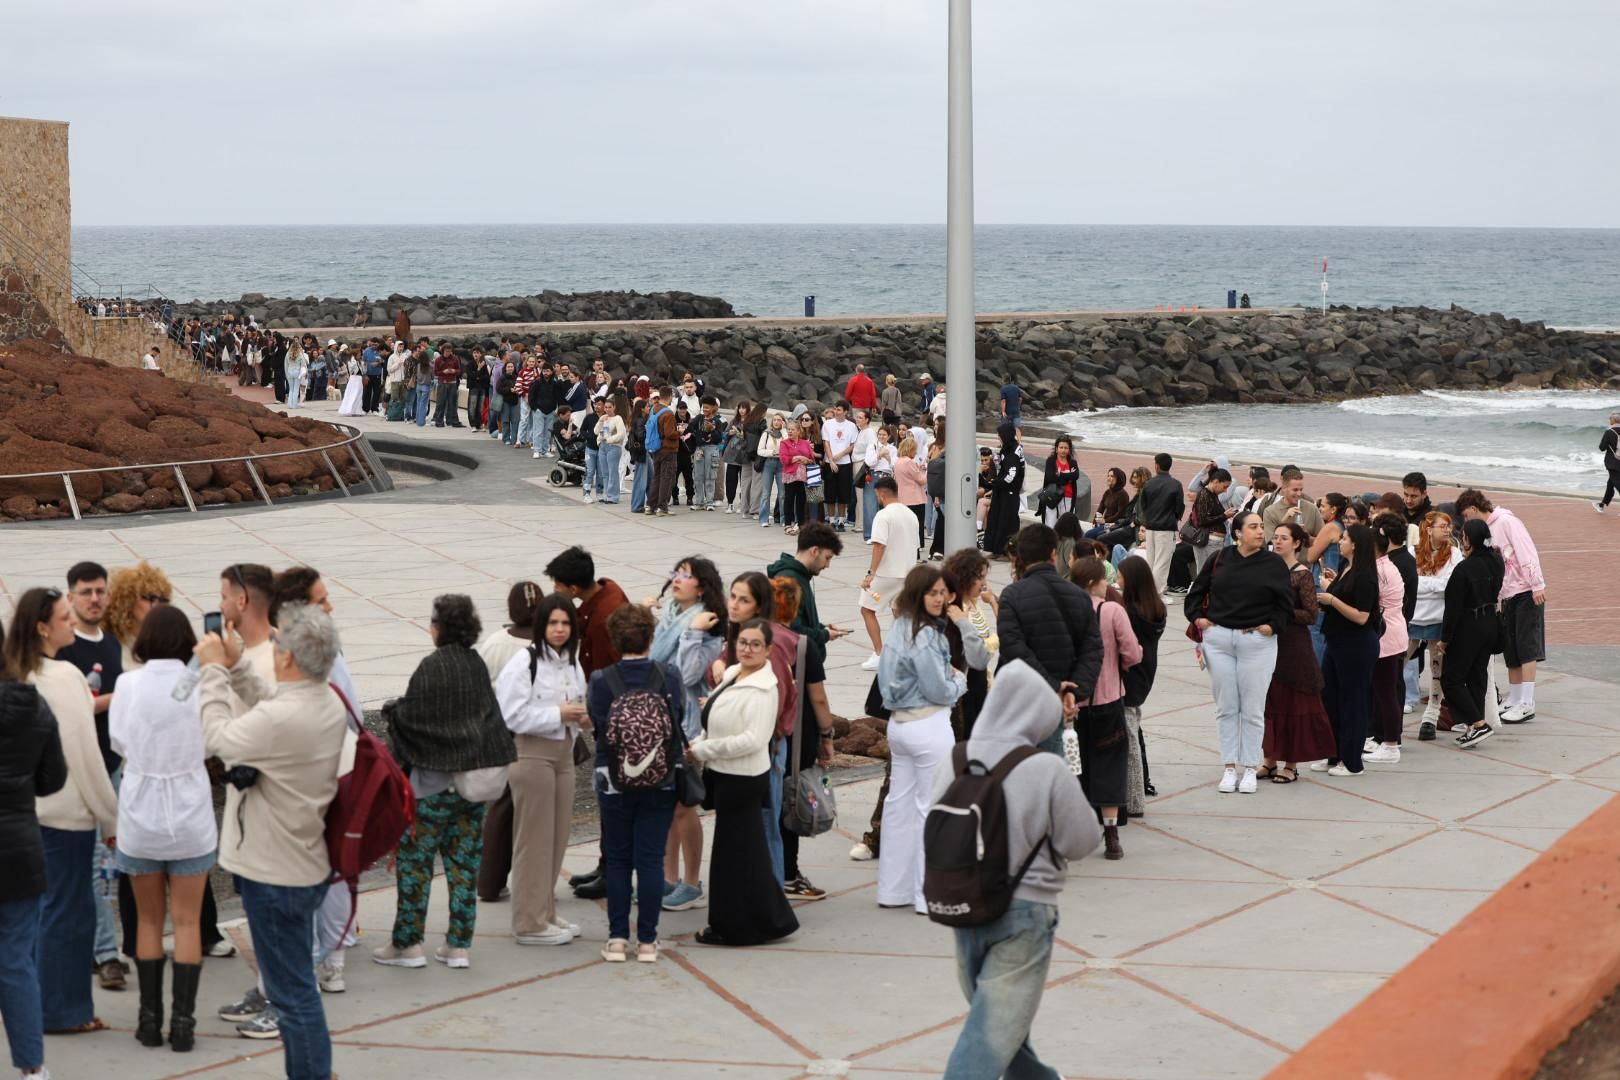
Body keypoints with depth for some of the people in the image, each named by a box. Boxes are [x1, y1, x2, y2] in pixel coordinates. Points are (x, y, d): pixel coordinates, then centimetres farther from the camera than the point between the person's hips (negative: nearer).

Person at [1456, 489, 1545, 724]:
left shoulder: (1506, 521, -10)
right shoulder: (1487, 529, 14)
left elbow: (1527, 551, -17)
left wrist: (1537, 584, -22)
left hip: (1527, 592, -8)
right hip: (1508, 596, 8)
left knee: (1526, 649, -8)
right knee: (1511, 652, 11)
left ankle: (1527, 705, -8)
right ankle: (1514, 702, 18)